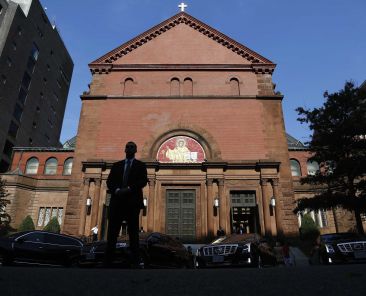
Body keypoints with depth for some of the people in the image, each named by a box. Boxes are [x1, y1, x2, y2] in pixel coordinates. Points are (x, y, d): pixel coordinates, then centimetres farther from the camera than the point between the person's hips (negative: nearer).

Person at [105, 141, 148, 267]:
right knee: (112, 231, -1)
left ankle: (134, 261, 3)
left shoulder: (140, 165, 11)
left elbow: (143, 181, -2)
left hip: (133, 201, -2)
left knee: (133, 232, 0)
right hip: (117, 201, 2)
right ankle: (108, 260, 3)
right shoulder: (116, 165, 19)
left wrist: (129, 189, -16)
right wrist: (116, 190, -11)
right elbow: (109, 181, 9)